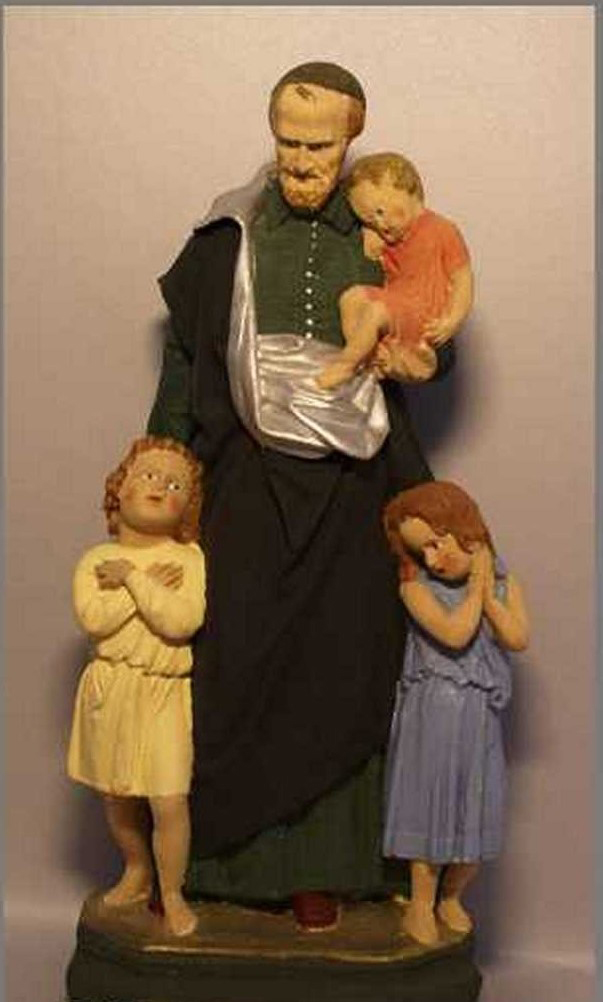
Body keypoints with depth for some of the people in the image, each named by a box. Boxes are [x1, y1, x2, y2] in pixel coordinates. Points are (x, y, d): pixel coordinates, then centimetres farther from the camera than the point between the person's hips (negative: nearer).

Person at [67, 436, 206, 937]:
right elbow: (93, 618, -18)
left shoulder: (188, 557, -6)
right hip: (110, 689, 3)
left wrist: (130, 577, -18)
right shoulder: (97, 560, -1)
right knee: (117, 798, 16)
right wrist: (150, 583, -19)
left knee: (169, 802, -7)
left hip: (165, 694, -2)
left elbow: (182, 621, -22)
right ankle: (137, 871, 41)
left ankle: (172, 894, 15)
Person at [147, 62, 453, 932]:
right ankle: (209, 849, 16)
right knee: (230, 664, 0)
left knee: (336, 677, 5)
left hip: (350, 485, 1)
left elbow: (430, 344, 14)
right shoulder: (229, 238, 2)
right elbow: (186, 355, 4)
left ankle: (316, 863, 18)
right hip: (247, 478, 0)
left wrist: (418, 358, -9)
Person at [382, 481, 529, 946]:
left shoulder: (505, 583, 4)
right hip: (432, 713, -3)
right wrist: (475, 582, -12)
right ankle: (421, 904, 20)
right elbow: (454, 634, -20)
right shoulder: (416, 586, -8)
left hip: (481, 716, 3)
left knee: (475, 809, 7)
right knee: (430, 802, 3)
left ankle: (451, 897, 30)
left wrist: (487, 590, -12)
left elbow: (517, 638, -10)